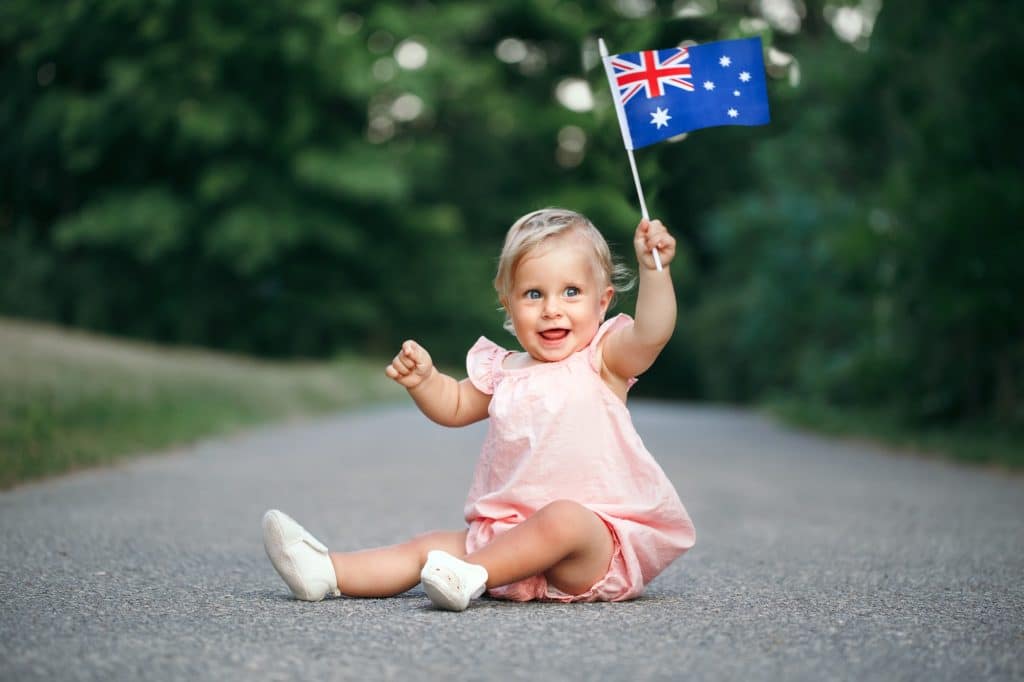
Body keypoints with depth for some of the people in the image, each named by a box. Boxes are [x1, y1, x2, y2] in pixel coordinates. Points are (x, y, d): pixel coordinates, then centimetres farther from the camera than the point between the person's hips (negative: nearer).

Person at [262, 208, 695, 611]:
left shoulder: (603, 360, -3)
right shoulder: (504, 372, 12)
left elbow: (651, 333, -23)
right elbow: (454, 408, 26)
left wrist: (653, 269, -37)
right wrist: (424, 380, 5)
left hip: (599, 541, -6)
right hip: (508, 534, 6)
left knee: (564, 518, -36)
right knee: (432, 545, -1)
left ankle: (473, 575, -35)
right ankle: (329, 572, -9)